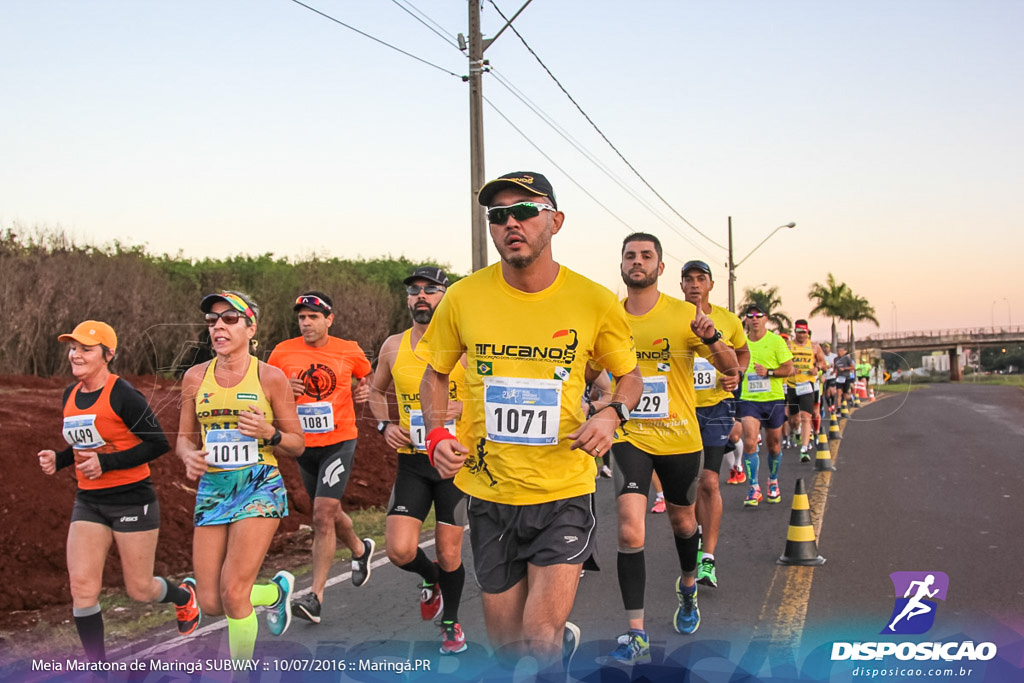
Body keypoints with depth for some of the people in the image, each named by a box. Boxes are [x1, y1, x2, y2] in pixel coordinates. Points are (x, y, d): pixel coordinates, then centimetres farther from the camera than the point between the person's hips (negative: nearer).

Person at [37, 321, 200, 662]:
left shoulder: (123, 395, -16)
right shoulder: (70, 396, 7)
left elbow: (159, 443, -17)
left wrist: (106, 463, -21)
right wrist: (57, 459, 2)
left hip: (132, 500, -6)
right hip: (88, 502, 6)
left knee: (140, 590, 5)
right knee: (82, 586, -6)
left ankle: (185, 596, 40)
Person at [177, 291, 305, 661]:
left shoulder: (270, 377, -4)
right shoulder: (195, 377, 6)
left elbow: (297, 445, 2)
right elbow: (185, 437, 14)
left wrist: (270, 433, -18)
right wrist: (190, 456, -9)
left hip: (260, 488, -4)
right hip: (211, 489, 4)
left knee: (233, 592, -14)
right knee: (210, 602, 3)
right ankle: (277, 591, 34)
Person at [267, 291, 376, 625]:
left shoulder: (349, 352, -2)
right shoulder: (283, 352, -2)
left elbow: (366, 377, 19)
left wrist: (357, 390, 0)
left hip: (339, 443, -3)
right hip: (304, 445, 3)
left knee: (323, 515, -13)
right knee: (329, 513, 17)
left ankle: (316, 596, -10)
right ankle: (360, 550, 48)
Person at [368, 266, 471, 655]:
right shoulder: (393, 347, 3)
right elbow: (376, 392, 19)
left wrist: (463, 407, -22)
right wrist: (385, 425, 1)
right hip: (412, 462, 2)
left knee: (449, 554, 5)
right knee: (400, 551, -10)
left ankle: (451, 623, 32)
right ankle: (431, 580, 26)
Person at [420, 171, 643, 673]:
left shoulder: (595, 301, -6)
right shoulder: (463, 297, -4)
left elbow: (629, 375, 9)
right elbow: (435, 373, 11)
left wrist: (613, 414, -12)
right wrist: (437, 434, -5)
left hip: (564, 488, -2)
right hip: (489, 490, 2)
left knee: (540, 643, -9)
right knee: (506, 644, 15)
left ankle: (557, 642, 26)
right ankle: (564, 638, 48)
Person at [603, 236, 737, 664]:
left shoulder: (685, 315, -8)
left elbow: (730, 367, -8)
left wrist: (712, 340, -28)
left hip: (680, 439, 0)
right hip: (629, 437, 0)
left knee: (682, 521, 20)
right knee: (630, 531, -16)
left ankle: (687, 587, 51)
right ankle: (636, 636, -9)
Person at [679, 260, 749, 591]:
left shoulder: (728, 320, 0)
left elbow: (743, 351, 18)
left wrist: (736, 373, -1)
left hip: (716, 406, -1)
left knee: (709, 482, -10)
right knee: (693, 481, 11)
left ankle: (708, 558, -6)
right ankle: (706, 534, 36)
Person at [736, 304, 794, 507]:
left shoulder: (776, 341, -2)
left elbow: (789, 369, -4)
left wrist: (768, 372, -18)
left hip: (773, 399, -1)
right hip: (749, 399, 1)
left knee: (773, 444, 10)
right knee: (749, 442, -16)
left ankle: (773, 482, 35)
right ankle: (753, 489, -9)